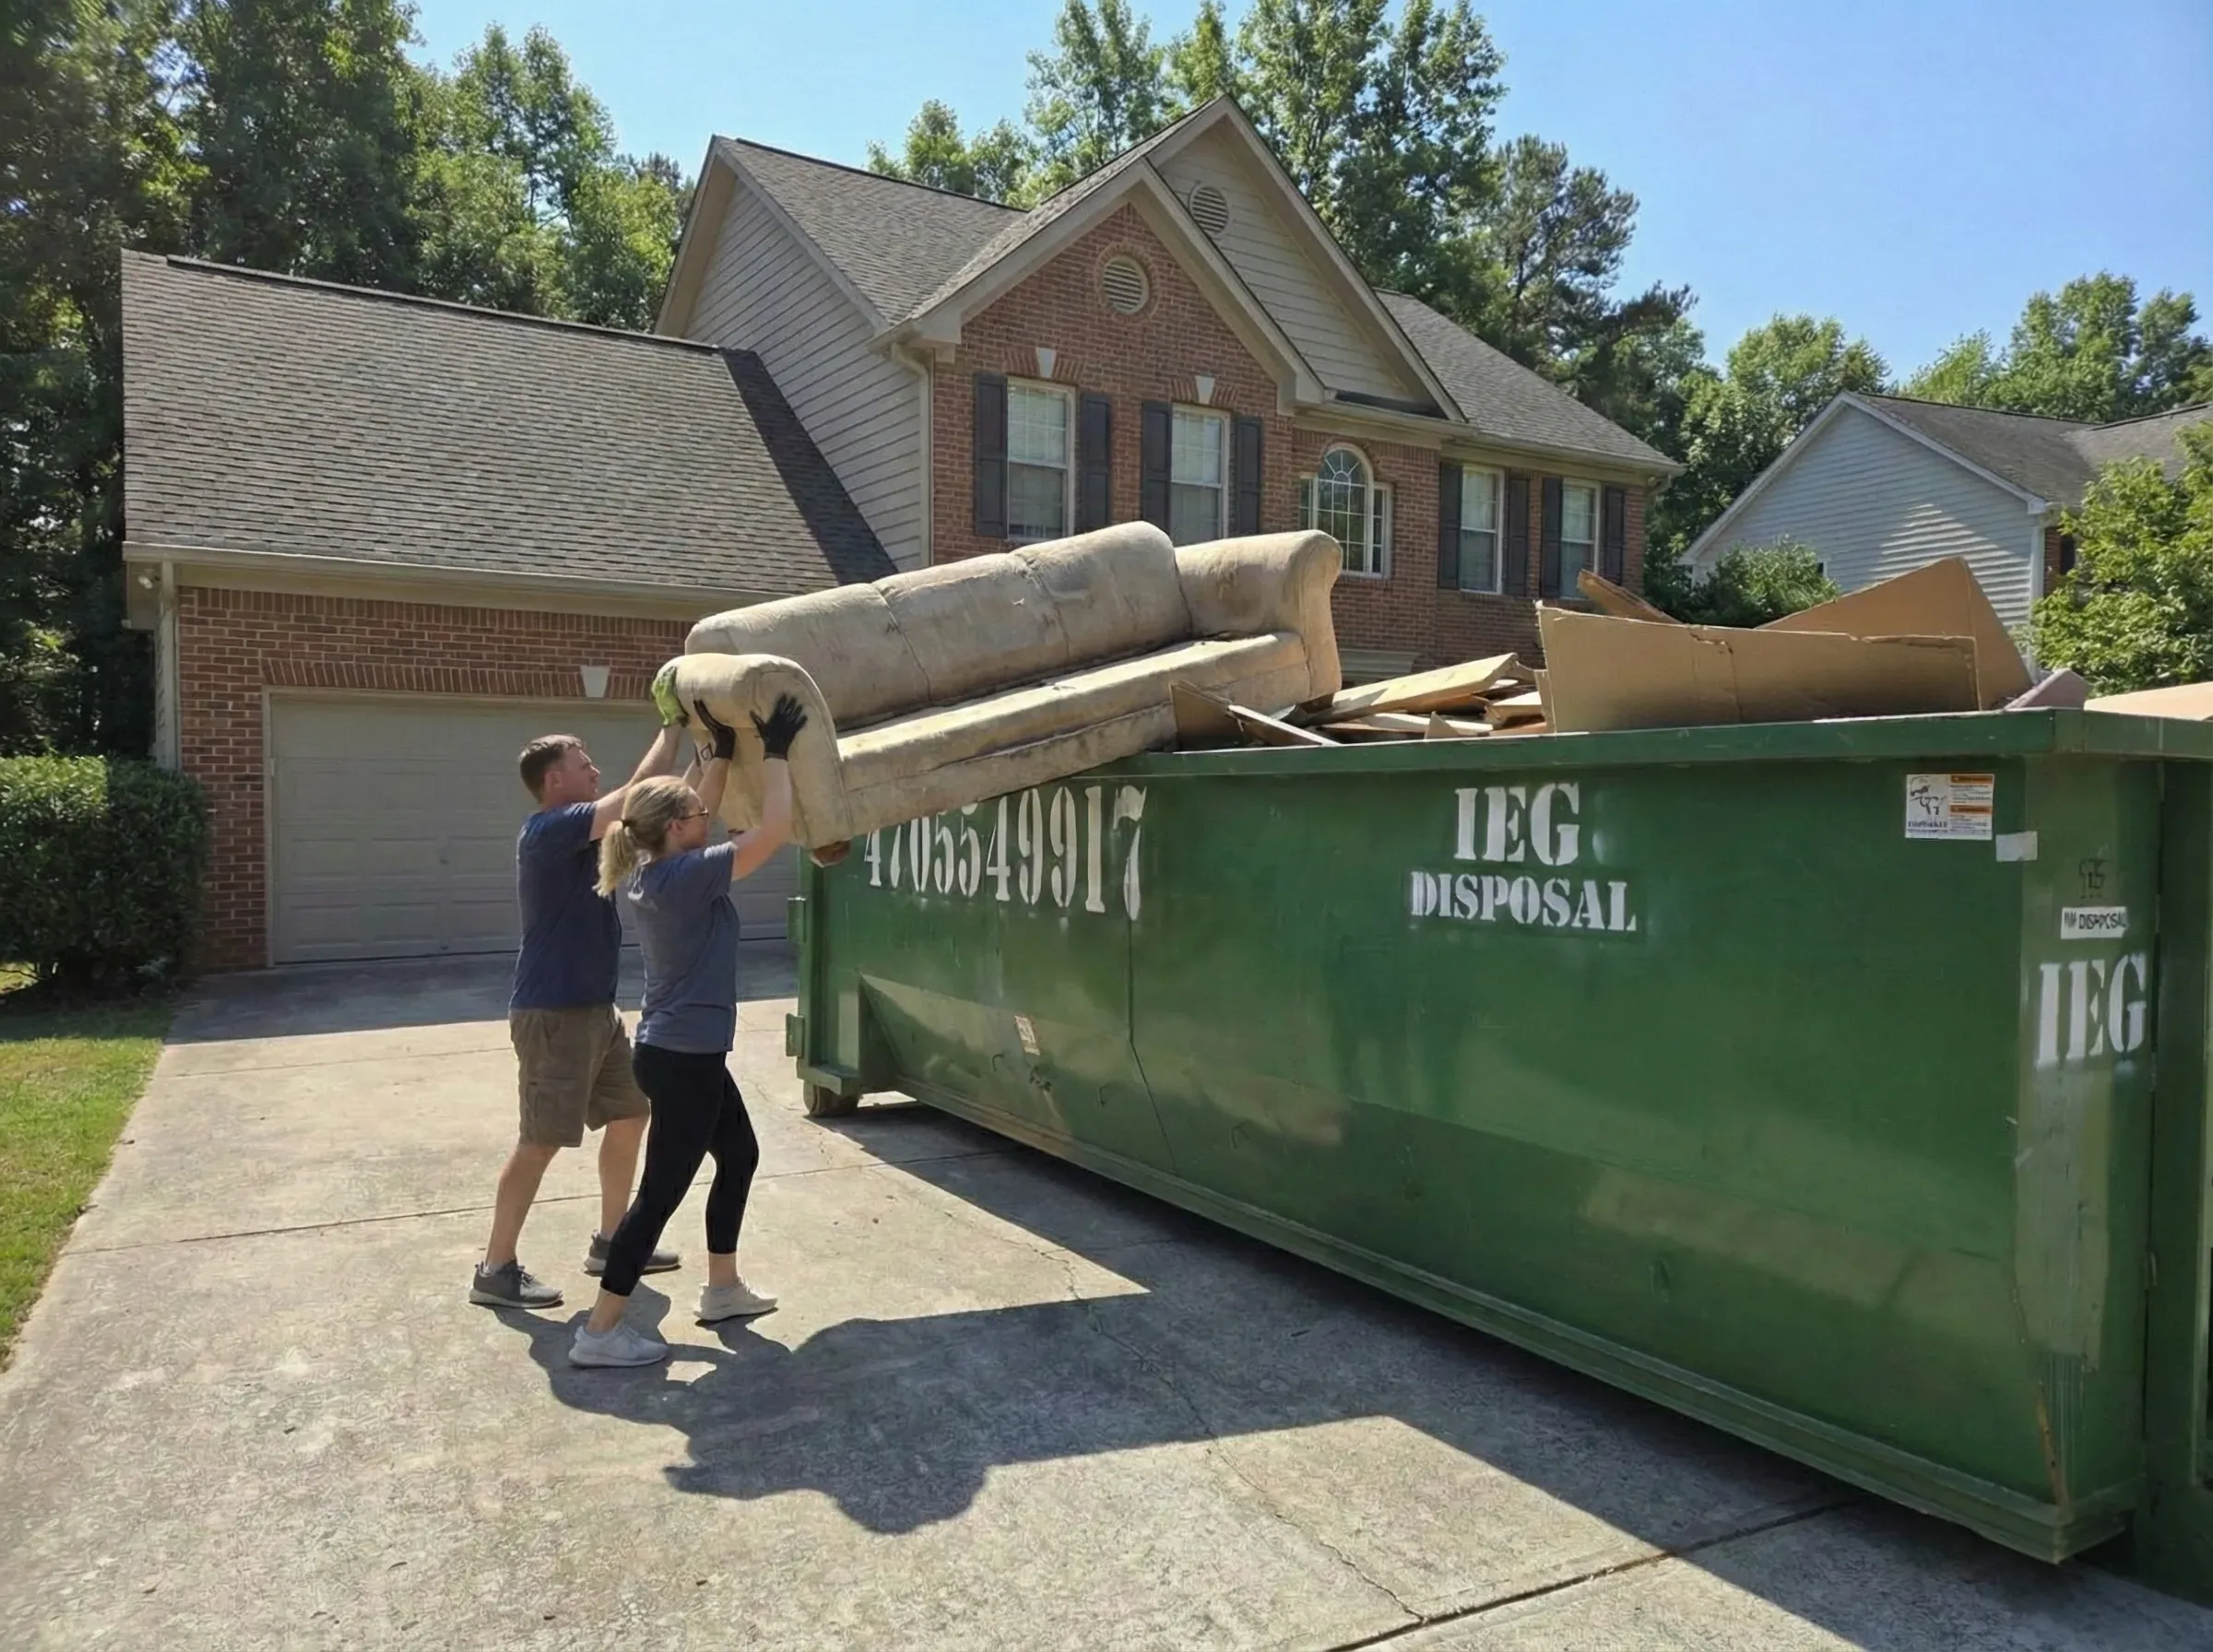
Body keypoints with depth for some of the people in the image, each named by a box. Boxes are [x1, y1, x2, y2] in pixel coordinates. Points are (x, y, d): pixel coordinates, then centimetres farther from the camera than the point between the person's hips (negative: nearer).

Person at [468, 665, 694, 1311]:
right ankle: (495, 1269, 9)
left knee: (631, 1113, 15)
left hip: (594, 1009, 10)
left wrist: (678, 731, 8)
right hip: (553, 1014, -10)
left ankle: (610, 1241, 27)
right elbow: (639, 794, -24)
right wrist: (673, 727, -14)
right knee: (541, 1140, -3)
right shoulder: (549, 830, -17)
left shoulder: (578, 833, 12)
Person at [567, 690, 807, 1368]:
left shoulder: (650, 871, 4)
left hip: (681, 1051, 10)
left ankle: (722, 1289, 34)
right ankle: (599, 1332, 8)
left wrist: (723, 748, 14)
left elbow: (699, 815, 20)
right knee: (661, 1190, -1)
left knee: (739, 1156, 22)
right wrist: (775, 750, -12)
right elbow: (773, 828, -21)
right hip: (683, 1057, -10)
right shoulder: (686, 876, -22)